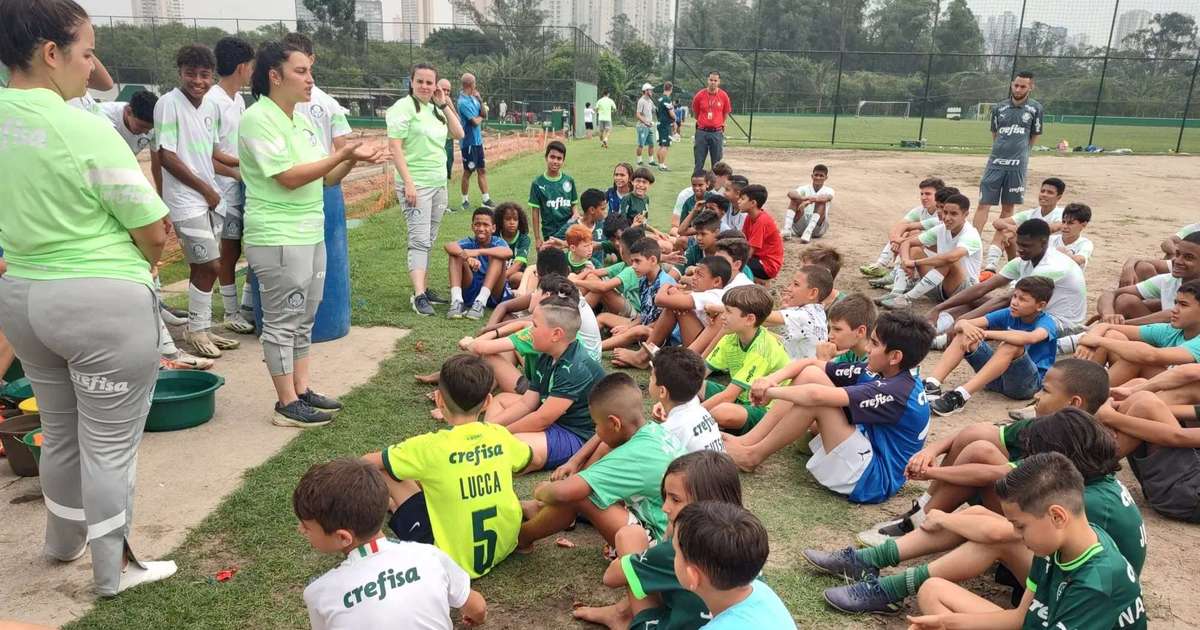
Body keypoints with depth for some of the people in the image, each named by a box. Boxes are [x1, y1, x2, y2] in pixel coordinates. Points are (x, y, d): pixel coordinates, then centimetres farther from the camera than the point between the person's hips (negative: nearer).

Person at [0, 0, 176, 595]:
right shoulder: (87, 131, -19)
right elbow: (154, 233, -13)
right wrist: (141, 264, 7)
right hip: (103, 303, -7)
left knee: (60, 432, 25)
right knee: (110, 445, 7)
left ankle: (63, 541, 44)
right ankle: (114, 569, 23)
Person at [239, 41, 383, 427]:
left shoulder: (301, 122, 13)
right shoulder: (258, 119, -13)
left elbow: (325, 178, 14)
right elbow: (289, 177, -21)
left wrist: (352, 160, -4)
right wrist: (343, 155, -20)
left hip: (310, 234, 9)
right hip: (278, 239, -9)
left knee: (303, 320, 14)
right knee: (283, 322, -1)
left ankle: (302, 391, 24)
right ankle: (287, 405, 8)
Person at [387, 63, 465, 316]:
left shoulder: (436, 109, 12)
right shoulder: (404, 107, -8)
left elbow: (459, 134, 10)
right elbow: (395, 146, -14)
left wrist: (445, 105, 2)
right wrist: (408, 183, -20)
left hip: (439, 184, 7)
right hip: (416, 184, -7)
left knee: (428, 240, 10)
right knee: (420, 239, -12)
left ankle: (422, 288, 17)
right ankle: (419, 296, -14)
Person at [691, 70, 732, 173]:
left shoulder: (724, 96, -2)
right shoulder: (699, 95, -4)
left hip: (717, 133, 0)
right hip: (701, 133, 0)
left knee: (717, 164, 5)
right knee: (698, 163, 3)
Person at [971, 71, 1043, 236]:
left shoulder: (1035, 109, 1)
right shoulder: (999, 107, 7)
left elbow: (1034, 137, 9)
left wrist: (1020, 153, 11)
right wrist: (1003, 151, 11)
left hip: (1018, 165, -1)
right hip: (995, 162, 1)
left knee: (1008, 207, 6)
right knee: (984, 204, -5)